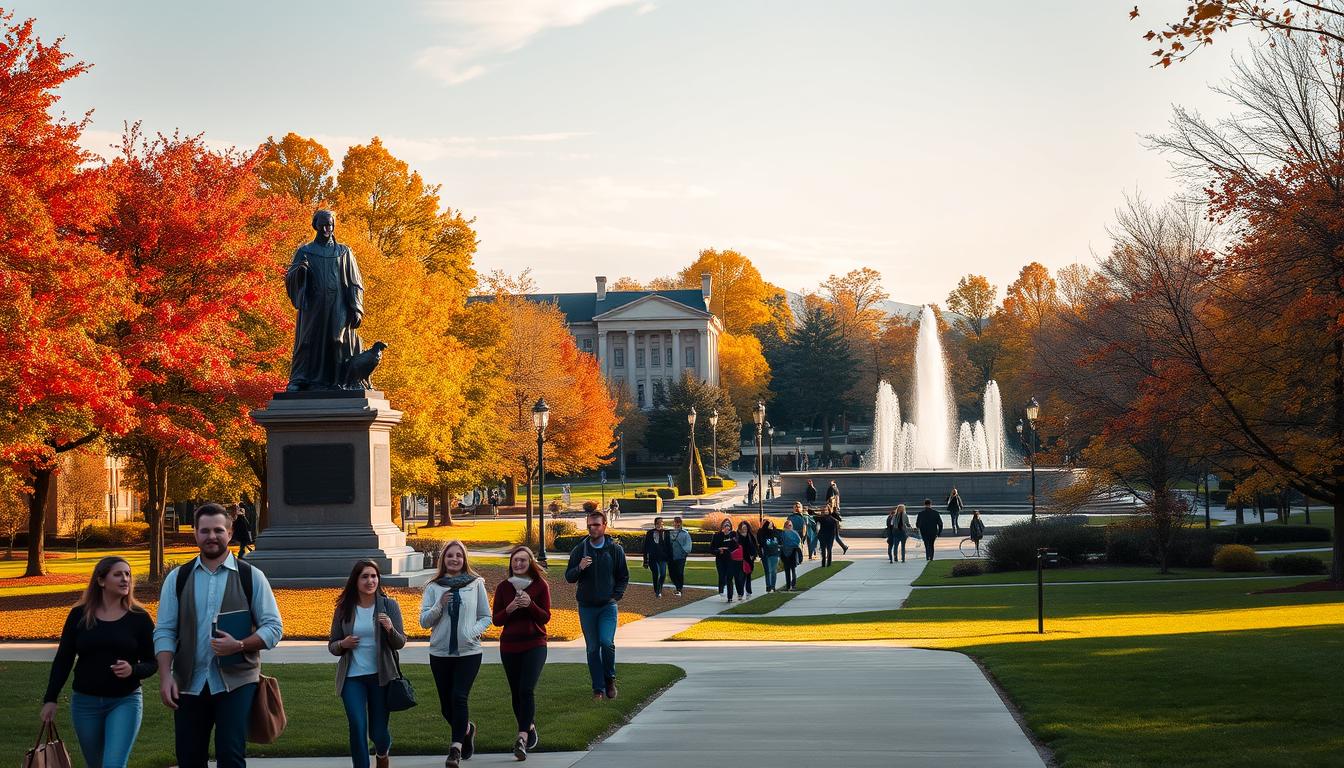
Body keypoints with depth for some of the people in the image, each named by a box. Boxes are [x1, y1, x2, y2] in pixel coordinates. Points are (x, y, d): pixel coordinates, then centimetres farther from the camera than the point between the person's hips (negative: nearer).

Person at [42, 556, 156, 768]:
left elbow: (151, 663, 2)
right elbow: (63, 660, 6)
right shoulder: (79, 615, 2)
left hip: (125, 702, -2)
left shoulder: (139, 618, -1)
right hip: (85, 702, 2)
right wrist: (50, 699, 2)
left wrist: (133, 670, -20)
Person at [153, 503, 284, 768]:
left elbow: (273, 628, 0)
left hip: (236, 682, -3)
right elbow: (165, 632, 5)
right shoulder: (178, 578, 7)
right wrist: (166, 677, -8)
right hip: (189, 683, 3)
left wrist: (239, 645, -17)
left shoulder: (251, 577, 2)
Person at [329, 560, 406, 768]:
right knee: (357, 728, -11)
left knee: (378, 731, 7)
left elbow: (400, 643, -3)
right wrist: (343, 644, -14)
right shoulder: (344, 609, 1)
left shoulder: (389, 606, -3)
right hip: (352, 678, 0)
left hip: (381, 677, 0)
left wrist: (390, 629, -24)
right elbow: (332, 646, 9)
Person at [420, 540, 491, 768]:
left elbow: (486, 617, 5)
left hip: (469, 651, -3)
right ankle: (467, 729, 39)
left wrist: (474, 631, -13)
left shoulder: (476, 584, 0)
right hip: (440, 653, 3)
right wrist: (439, 605, -15)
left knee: (459, 698, -16)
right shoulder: (433, 587, 3)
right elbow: (424, 621, 2)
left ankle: (456, 748, -12)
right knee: (446, 705, 10)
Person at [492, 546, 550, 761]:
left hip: (534, 645, -3)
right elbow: (496, 620, 4)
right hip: (509, 647, 3)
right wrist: (509, 609, -15)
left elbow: (546, 617, -2)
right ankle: (530, 731, 30)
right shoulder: (503, 587, 5)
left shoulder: (540, 586, 0)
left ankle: (523, 738, -24)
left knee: (527, 690, -18)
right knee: (516, 693, 10)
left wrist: (530, 604, -19)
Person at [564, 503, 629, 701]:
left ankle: (610, 678, 6)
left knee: (607, 642, -17)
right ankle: (598, 689, 11)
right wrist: (579, 568, -15)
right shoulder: (580, 550, 3)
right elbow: (569, 577, 5)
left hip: (608, 605, -2)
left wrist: (616, 596, -2)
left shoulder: (615, 549, 0)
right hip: (586, 606, 2)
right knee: (592, 648, 4)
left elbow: (624, 576, 9)